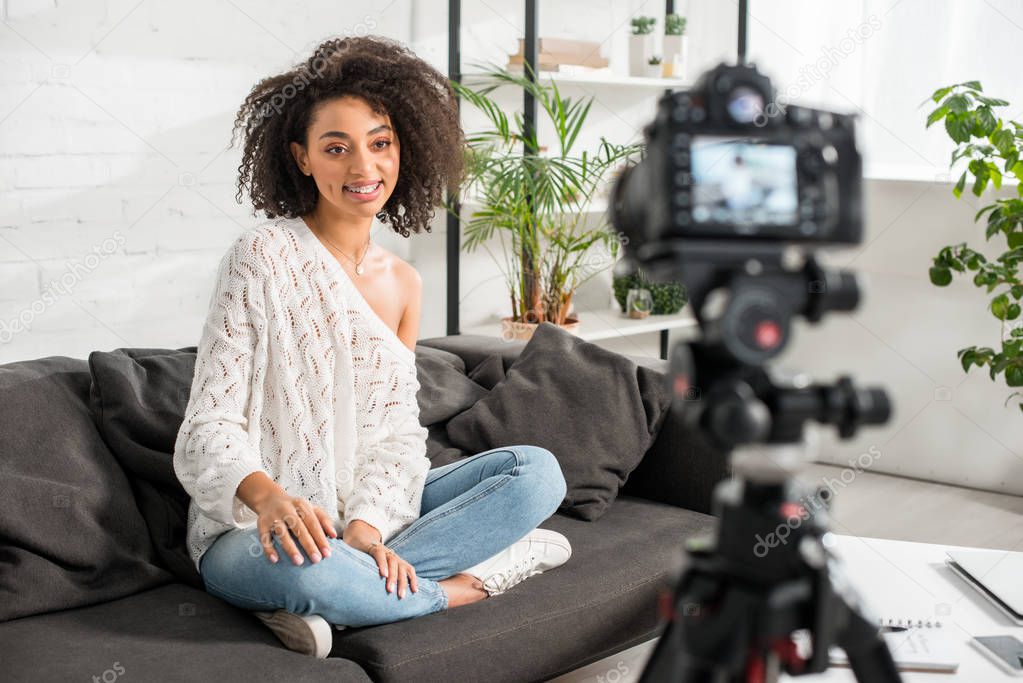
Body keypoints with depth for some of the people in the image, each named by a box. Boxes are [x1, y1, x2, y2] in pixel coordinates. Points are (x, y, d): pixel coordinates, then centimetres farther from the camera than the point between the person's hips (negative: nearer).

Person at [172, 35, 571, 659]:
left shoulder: (404, 283, 9)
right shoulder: (264, 256, -9)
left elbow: (398, 430, 3)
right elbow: (212, 423, -14)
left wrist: (367, 524, -17)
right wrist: (267, 495, -36)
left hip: (368, 515, 6)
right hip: (254, 529, -6)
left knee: (537, 470, -9)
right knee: (302, 563, -40)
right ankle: (465, 583, -13)